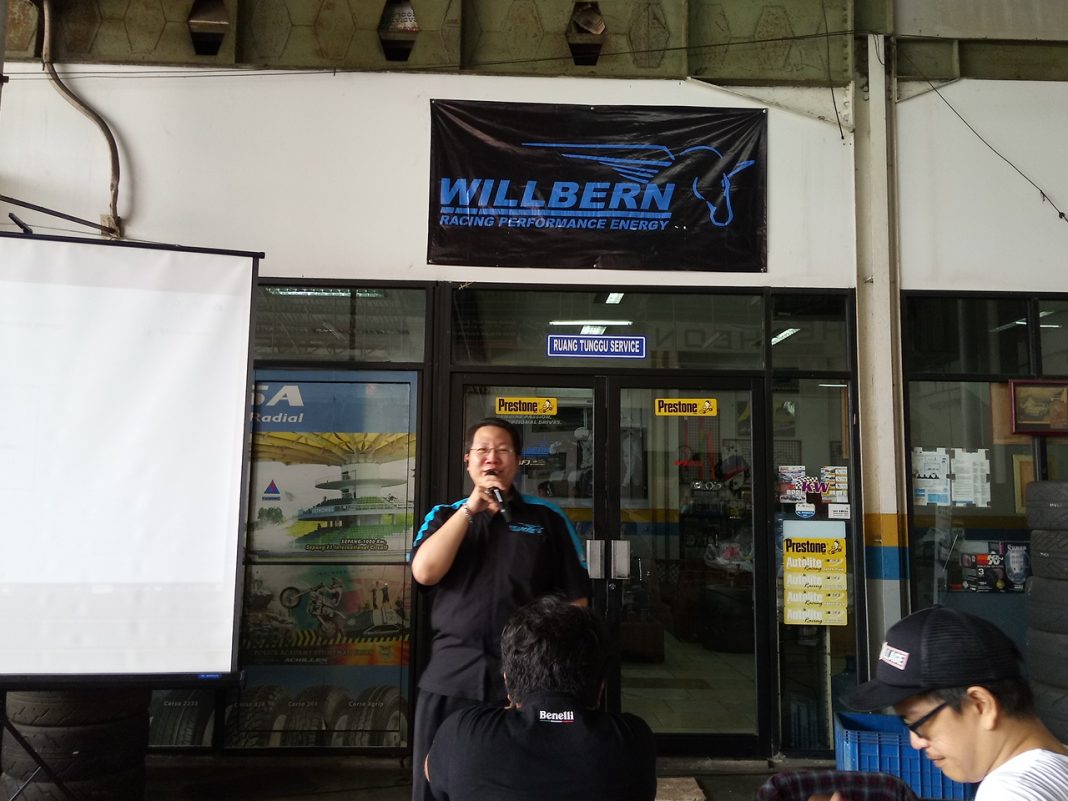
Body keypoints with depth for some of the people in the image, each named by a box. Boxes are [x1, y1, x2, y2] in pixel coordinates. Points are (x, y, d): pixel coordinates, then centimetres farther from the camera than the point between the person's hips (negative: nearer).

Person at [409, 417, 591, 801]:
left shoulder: (547, 518, 5)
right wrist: (471, 508, -9)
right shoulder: (443, 515, 11)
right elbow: (425, 573, -8)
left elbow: (575, 599, 5)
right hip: (450, 677, 1)